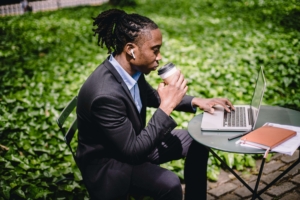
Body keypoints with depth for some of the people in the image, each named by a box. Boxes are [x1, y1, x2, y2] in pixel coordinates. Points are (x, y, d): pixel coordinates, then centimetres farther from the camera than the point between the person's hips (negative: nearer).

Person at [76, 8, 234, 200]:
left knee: (197, 141, 7)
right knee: (169, 183, -29)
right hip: (108, 162, -8)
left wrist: (196, 101, 0)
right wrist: (167, 107, -30)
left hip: (130, 142, 8)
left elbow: (152, 97, 11)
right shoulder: (105, 94, -35)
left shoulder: (131, 68, -10)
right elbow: (133, 151, -30)